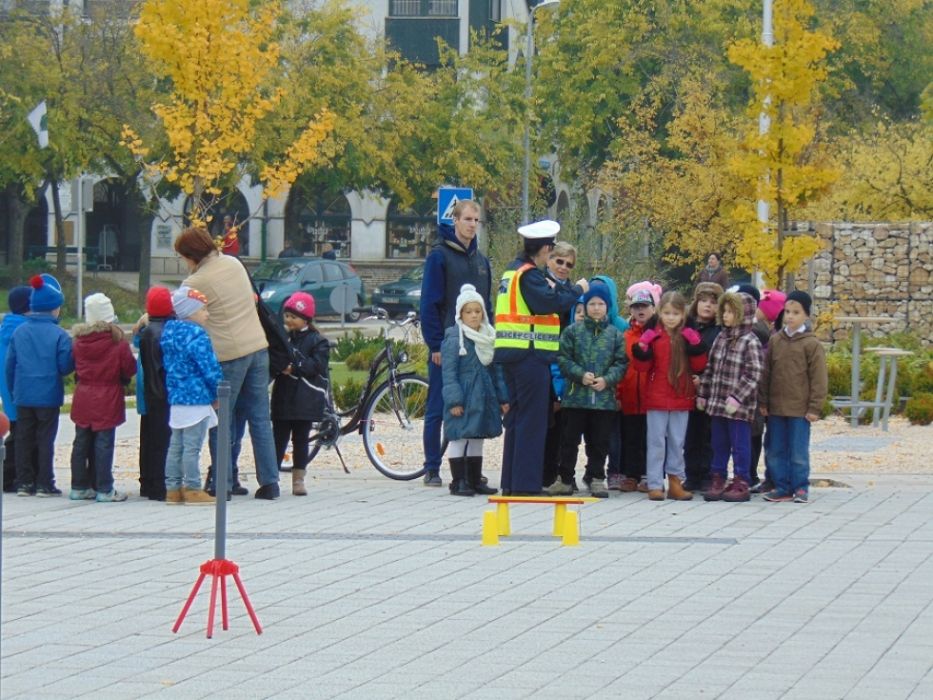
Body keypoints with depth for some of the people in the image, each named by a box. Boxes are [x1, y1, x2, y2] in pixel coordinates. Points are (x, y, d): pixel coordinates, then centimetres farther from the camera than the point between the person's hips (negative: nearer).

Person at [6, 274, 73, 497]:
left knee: (23, 439, 10)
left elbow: (9, 365, 5)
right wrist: (75, 360, 8)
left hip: (22, 396, 3)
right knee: (45, 440, 3)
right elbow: (65, 367, -14)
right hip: (48, 396, -3)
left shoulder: (18, 332, 1)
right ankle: (44, 484, 4)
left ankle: (24, 483, 11)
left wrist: (12, 391, 16)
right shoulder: (59, 335, -12)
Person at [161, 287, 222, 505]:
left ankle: (172, 488, 15)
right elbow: (210, 368, -16)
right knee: (192, 447, -3)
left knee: (176, 445, 12)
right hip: (197, 399, -8)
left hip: (176, 398, 8)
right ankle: (192, 489, 0)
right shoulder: (197, 337, -17)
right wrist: (217, 394, -4)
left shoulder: (169, 332, 9)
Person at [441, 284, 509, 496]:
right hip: (463, 397, -7)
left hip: (483, 397, 7)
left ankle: (475, 480, 20)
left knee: (477, 438, 13)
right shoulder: (454, 338, -10)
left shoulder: (489, 337, 11)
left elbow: (496, 369, 15)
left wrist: (503, 398, 11)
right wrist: (454, 400, -19)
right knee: (459, 438, -3)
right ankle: (458, 482, 1)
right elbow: (449, 372, -13)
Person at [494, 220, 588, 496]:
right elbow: (549, 303, -25)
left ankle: (510, 483, 17)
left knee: (516, 418, 14)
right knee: (532, 421, -6)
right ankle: (526, 484, -6)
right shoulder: (529, 275, -13)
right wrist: (578, 290, -12)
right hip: (531, 354, -10)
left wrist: (552, 287, 22)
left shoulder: (512, 271, 16)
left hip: (510, 354, 10)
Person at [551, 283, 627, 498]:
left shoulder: (616, 335, 6)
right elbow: (563, 359, -3)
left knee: (599, 442, 6)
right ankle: (565, 479, 11)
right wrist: (581, 375, -16)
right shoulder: (572, 331, 2)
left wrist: (607, 379, -13)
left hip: (604, 398, 1)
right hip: (575, 397, -1)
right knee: (569, 439, 3)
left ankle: (597, 479, 15)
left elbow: (621, 363, 3)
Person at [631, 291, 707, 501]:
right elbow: (642, 366, -2)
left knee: (677, 442, 10)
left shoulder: (688, 336, 5)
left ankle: (676, 482, 17)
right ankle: (655, 485, 2)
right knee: (656, 442, 0)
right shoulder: (653, 335, -1)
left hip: (681, 397, 2)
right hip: (657, 397, -2)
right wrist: (641, 349, -20)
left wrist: (696, 345, -11)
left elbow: (698, 366, 3)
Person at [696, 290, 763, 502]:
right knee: (719, 444, 13)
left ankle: (741, 483, 8)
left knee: (740, 444, 1)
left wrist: (737, 397, -21)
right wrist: (702, 394, 14)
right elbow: (710, 368, 17)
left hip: (738, 407, -7)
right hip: (717, 404, 7)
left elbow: (753, 374, -16)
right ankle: (717, 480, 21)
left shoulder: (750, 342, -10)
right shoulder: (721, 338, 12)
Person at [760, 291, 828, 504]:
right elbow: (766, 373, 10)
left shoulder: (811, 344, -6)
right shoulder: (775, 341, 7)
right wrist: (763, 402, 8)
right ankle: (782, 487, 17)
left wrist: (814, 408, -8)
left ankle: (800, 488, 11)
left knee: (799, 452, 1)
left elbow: (818, 378, -6)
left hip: (800, 410, -5)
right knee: (775, 451, 9)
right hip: (775, 408, 5)